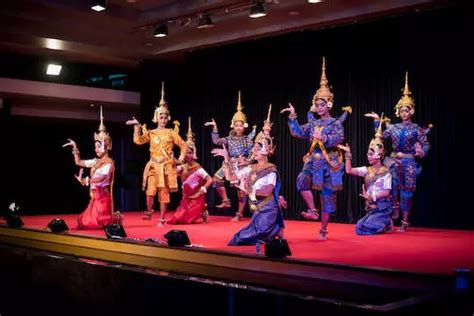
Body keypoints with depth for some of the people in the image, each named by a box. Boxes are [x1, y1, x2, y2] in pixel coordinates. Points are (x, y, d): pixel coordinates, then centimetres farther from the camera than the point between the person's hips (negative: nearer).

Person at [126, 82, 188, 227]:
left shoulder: (171, 132, 4)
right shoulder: (151, 133, 8)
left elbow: (183, 146, 8)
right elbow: (138, 140, -6)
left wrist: (180, 159, -2)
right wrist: (137, 127, -10)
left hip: (166, 166, -1)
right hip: (153, 165, 1)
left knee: (164, 192, 1)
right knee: (151, 190, -15)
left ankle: (161, 219, 7)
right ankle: (149, 212, 6)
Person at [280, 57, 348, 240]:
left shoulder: (335, 123, -1)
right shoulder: (313, 123, 14)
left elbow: (339, 138, -18)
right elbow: (298, 133, 8)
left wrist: (323, 137, -31)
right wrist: (293, 117, 0)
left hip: (329, 162, -4)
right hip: (313, 160, 4)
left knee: (327, 196, 1)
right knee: (301, 180, -27)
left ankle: (323, 230, 9)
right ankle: (312, 210, -14)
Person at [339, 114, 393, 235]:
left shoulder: (385, 172, -8)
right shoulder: (367, 170, 8)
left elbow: (386, 193, -13)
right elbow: (349, 170, 1)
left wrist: (371, 196, -18)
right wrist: (348, 154, -1)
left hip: (382, 206, -6)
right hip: (371, 207, 7)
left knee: (364, 229, -19)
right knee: (359, 228, -3)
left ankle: (386, 224, 7)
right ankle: (384, 223, 16)